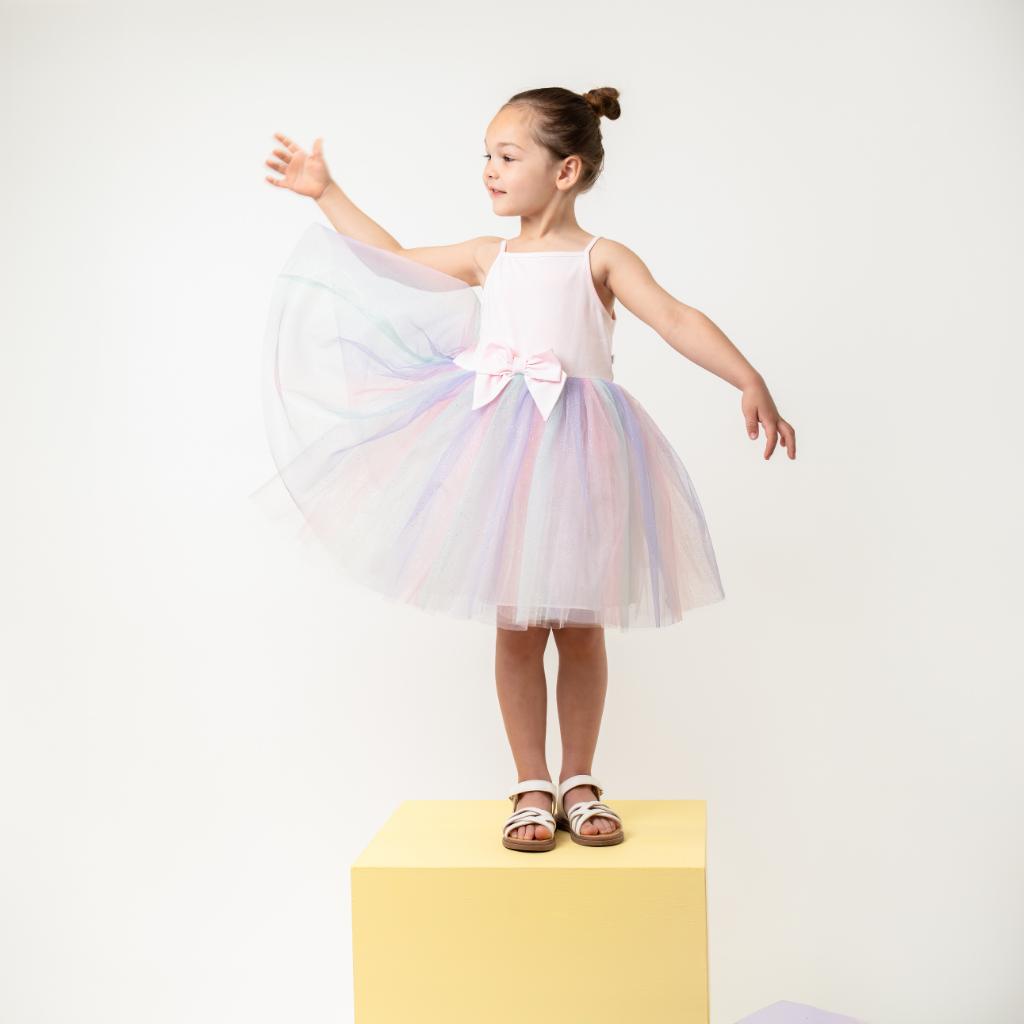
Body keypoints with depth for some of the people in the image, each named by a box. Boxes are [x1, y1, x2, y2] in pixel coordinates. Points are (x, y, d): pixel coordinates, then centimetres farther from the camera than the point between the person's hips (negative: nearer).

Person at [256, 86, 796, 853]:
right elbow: (393, 261, 25)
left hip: (575, 456, -2)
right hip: (501, 451, 3)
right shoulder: (487, 258, 13)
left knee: (581, 627, 7)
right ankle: (532, 787, 17)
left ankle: (578, 782, 22)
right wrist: (326, 193, 28)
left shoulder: (600, 258, 1)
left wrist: (750, 381, -25)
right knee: (516, 627, 5)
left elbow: (677, 319, -11)